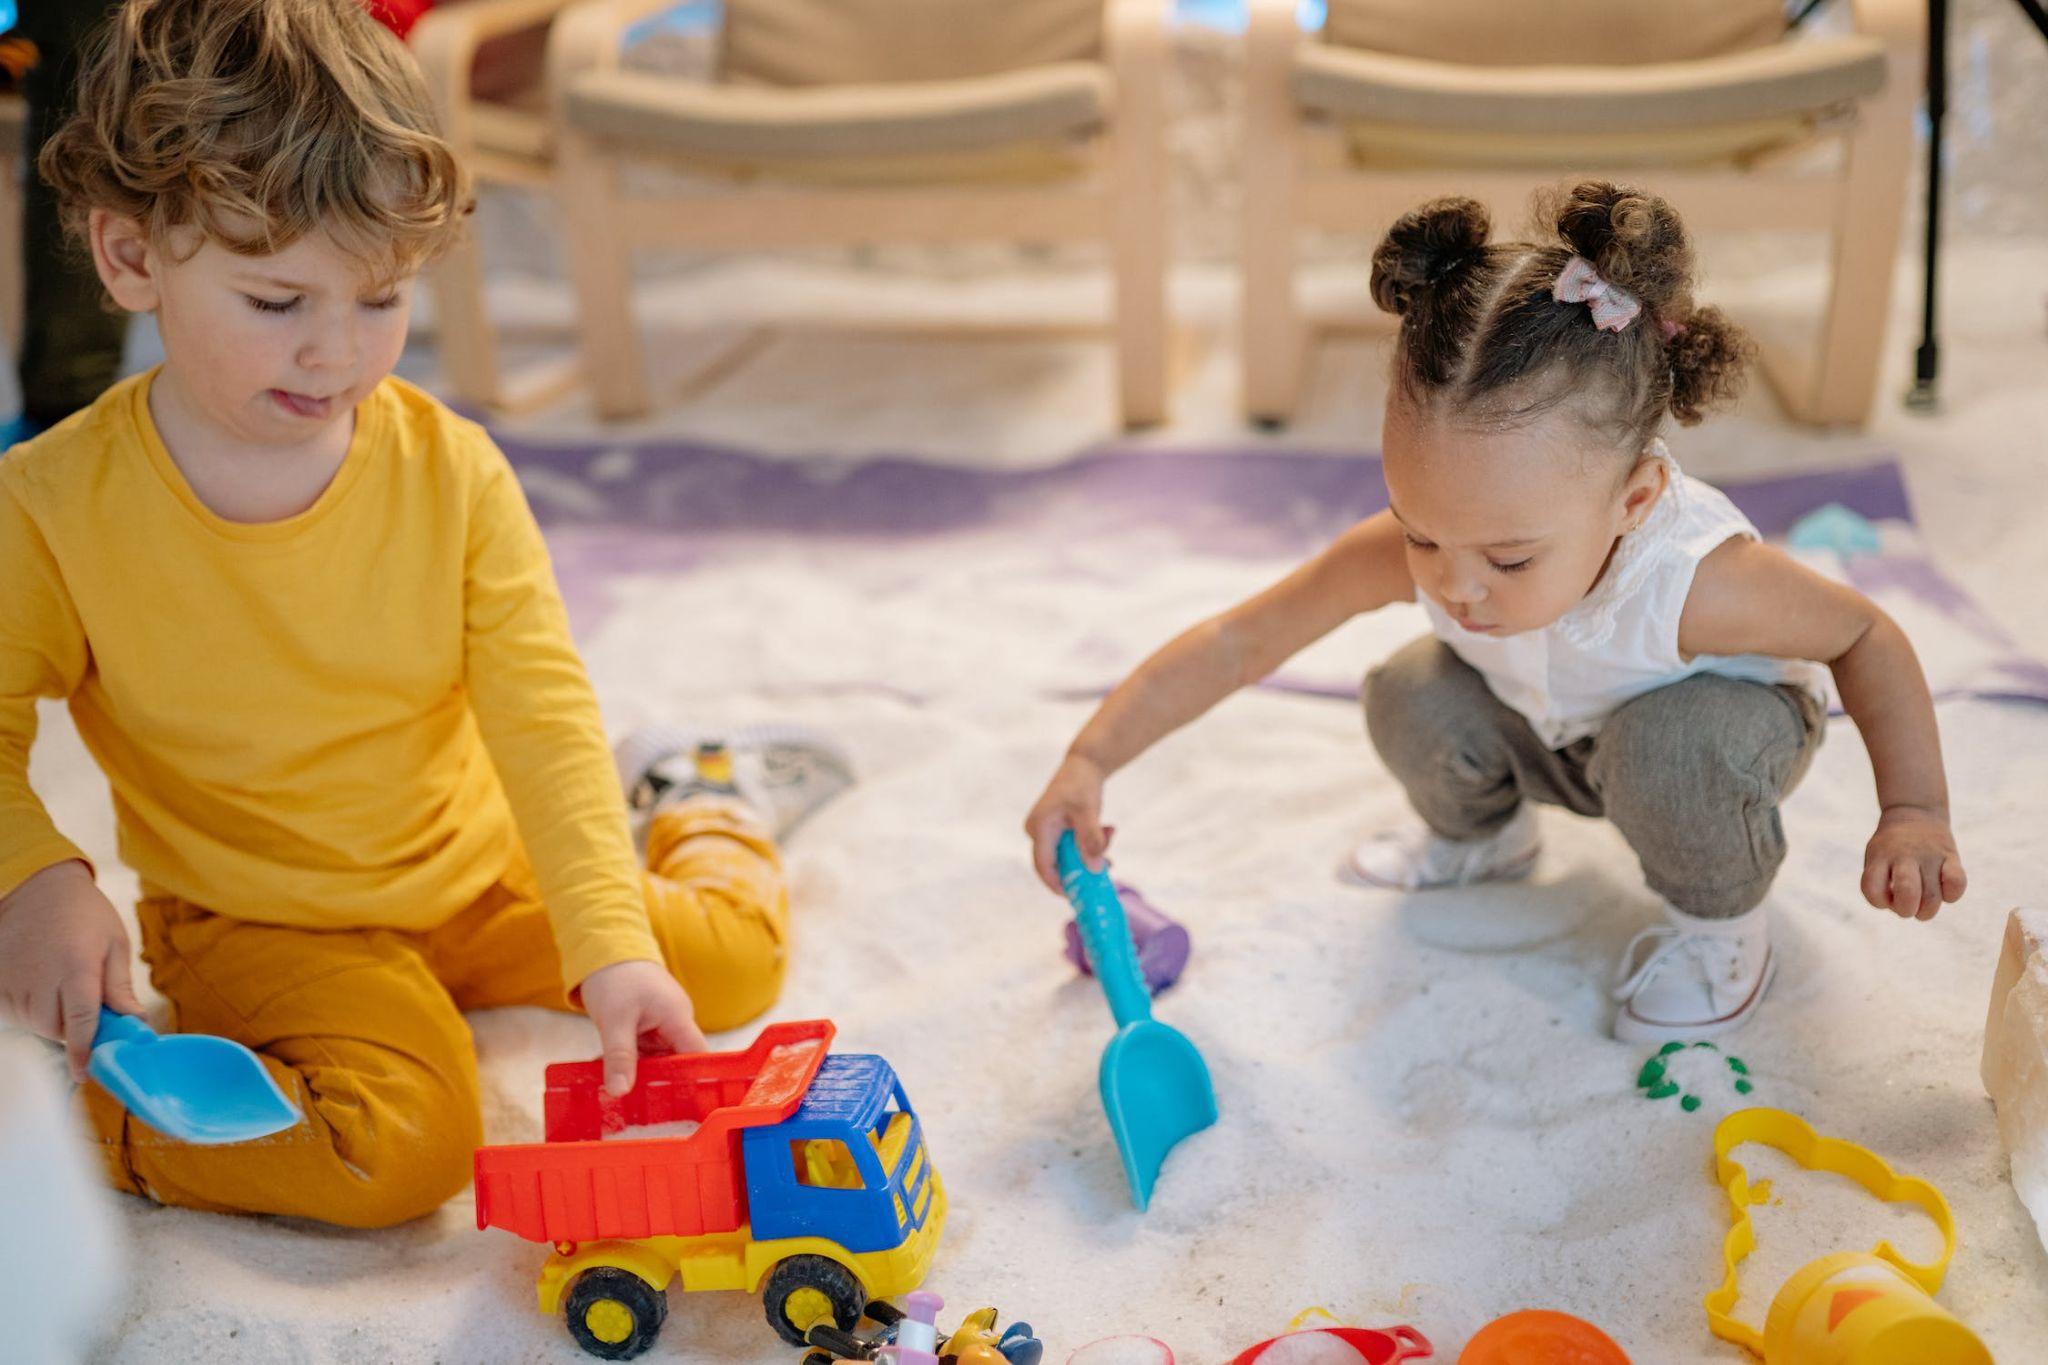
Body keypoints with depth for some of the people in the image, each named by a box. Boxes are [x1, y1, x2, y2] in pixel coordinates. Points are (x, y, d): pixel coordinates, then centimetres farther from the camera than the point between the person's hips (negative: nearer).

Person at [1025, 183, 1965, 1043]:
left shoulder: (1697, 581, -42)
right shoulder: (1410, 551, -33)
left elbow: (1867, 636, -23)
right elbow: (1238, 642, -26)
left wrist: (1914, 812, -28)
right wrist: (1090, 762, -34)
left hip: (1709, 734, -4)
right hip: (1558, 740, 4)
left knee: (1670, 743, -36)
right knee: (1410, 697, -20)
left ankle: (1720, 921, -3)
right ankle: (1482, 834, 16)